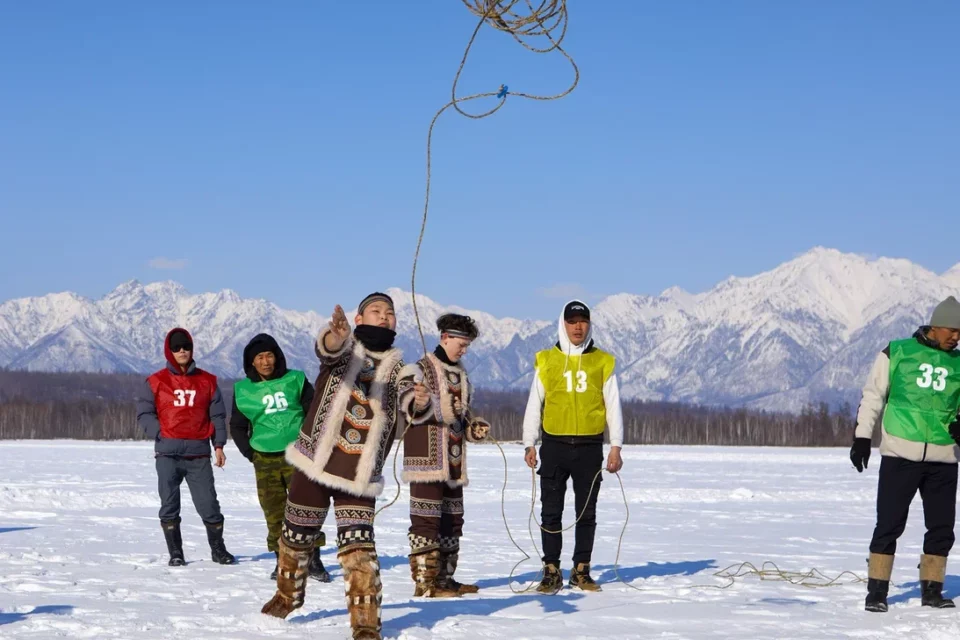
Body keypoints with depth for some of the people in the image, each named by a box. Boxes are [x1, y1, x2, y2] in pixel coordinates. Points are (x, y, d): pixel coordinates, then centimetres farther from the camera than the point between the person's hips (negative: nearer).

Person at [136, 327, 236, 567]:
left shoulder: (207, 381, 11)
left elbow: (217, 415, 11)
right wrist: (160, 433, -8)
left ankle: (218, 549, 14)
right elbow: (144, 413, 5)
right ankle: (175, 553, 12)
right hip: (168, 454, 0)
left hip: (199, 454, 0)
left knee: (209, 505, -1)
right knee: (169, 506, 2)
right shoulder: (156, 382, 6)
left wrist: (219, 445, 3)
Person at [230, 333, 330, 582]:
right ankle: (282, 561, 11)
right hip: (265, 461, 1)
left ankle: (313, 560, -1)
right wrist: (251, 454, 5)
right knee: (274, 513, 1)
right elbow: (237, 427, 16)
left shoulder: (295, 380, 3)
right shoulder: (243, 390, 6)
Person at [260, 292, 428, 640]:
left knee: (358, 547, -13)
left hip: (360, 476, 0)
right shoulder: (343, 348, 0)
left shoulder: (398, 368, 4)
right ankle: (287, 595, 40)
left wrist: (419, 401, -41)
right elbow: (328, 348, -25)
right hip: (314, 464, 0)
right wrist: (335, 334, -50)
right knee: (296, 537, 15)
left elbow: (408, 399, -15)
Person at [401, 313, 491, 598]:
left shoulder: (460, 374, 19)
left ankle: (444, 577, 20)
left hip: (454, 459, 9)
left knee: (452, 518, 12)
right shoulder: (421, 370, -5)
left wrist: (474, 428, 7)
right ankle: (424, 580, -7)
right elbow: (408, 410, -15)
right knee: (426, 519, -10)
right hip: (427, 458, -9)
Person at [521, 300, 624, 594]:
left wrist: (616, 446, -1)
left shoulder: (603, 362, 6)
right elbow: (534, 404, 7)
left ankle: (581, 571, 14)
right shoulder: (547, 360, 6)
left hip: (590, 448, 0)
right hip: (554, 446, 0)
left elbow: (613, 406, 6)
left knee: (586, 513, 6)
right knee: (551, 512, 1)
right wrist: (529, 444, 1)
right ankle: (552, 572, 7)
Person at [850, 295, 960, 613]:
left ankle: (931, 590, 18)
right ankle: (876, 592, 4)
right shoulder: (897, 352, 1)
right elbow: (873, 395, 6)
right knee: (889, 524, -2)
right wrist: (862, 437, 0)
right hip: (900, 455, -3)